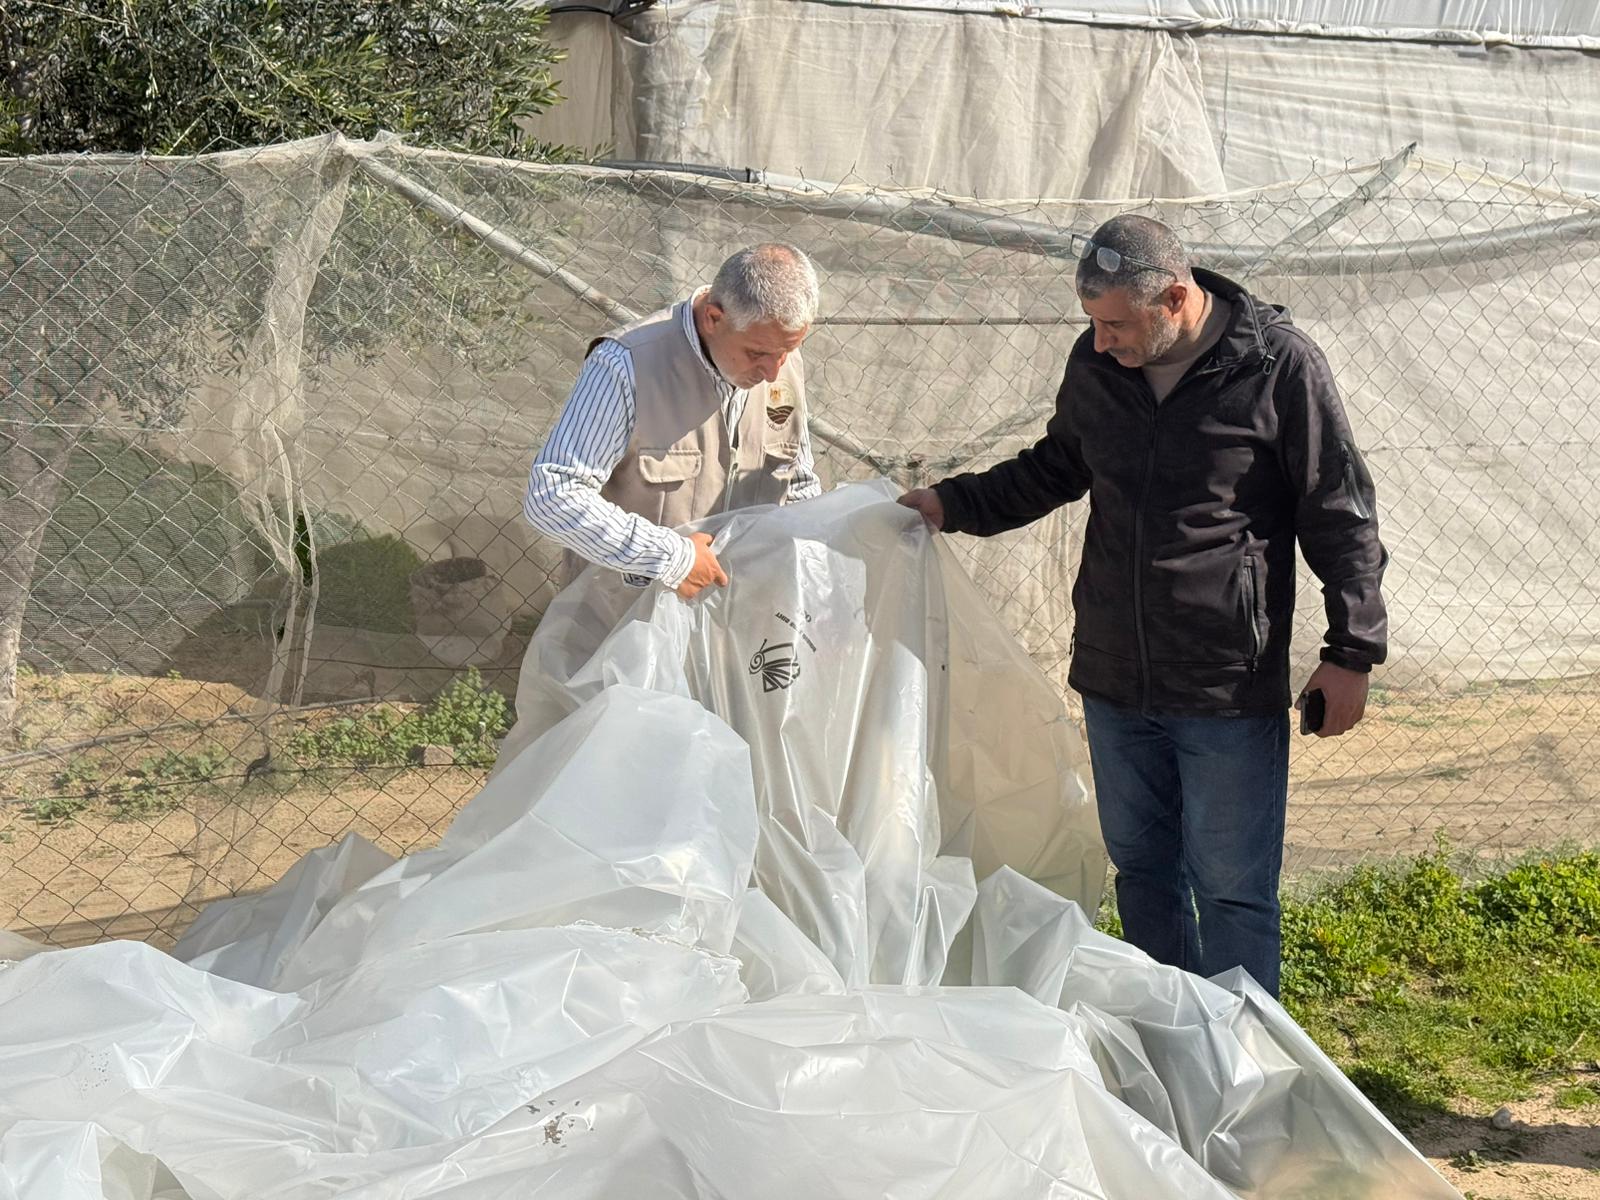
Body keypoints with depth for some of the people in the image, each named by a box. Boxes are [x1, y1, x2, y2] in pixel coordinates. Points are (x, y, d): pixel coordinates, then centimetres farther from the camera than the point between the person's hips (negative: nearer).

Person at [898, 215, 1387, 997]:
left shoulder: (1279, 365, -13)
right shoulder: (1095, 363, 2)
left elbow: (1340, 517, -6)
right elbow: (1054, 469, 21)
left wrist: (1352, 652, -6)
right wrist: (954, 504, 9)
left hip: (1231, 692, -5)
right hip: (1113, 678, 6)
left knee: (1230, 890, 0)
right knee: (1141, 870, 16)